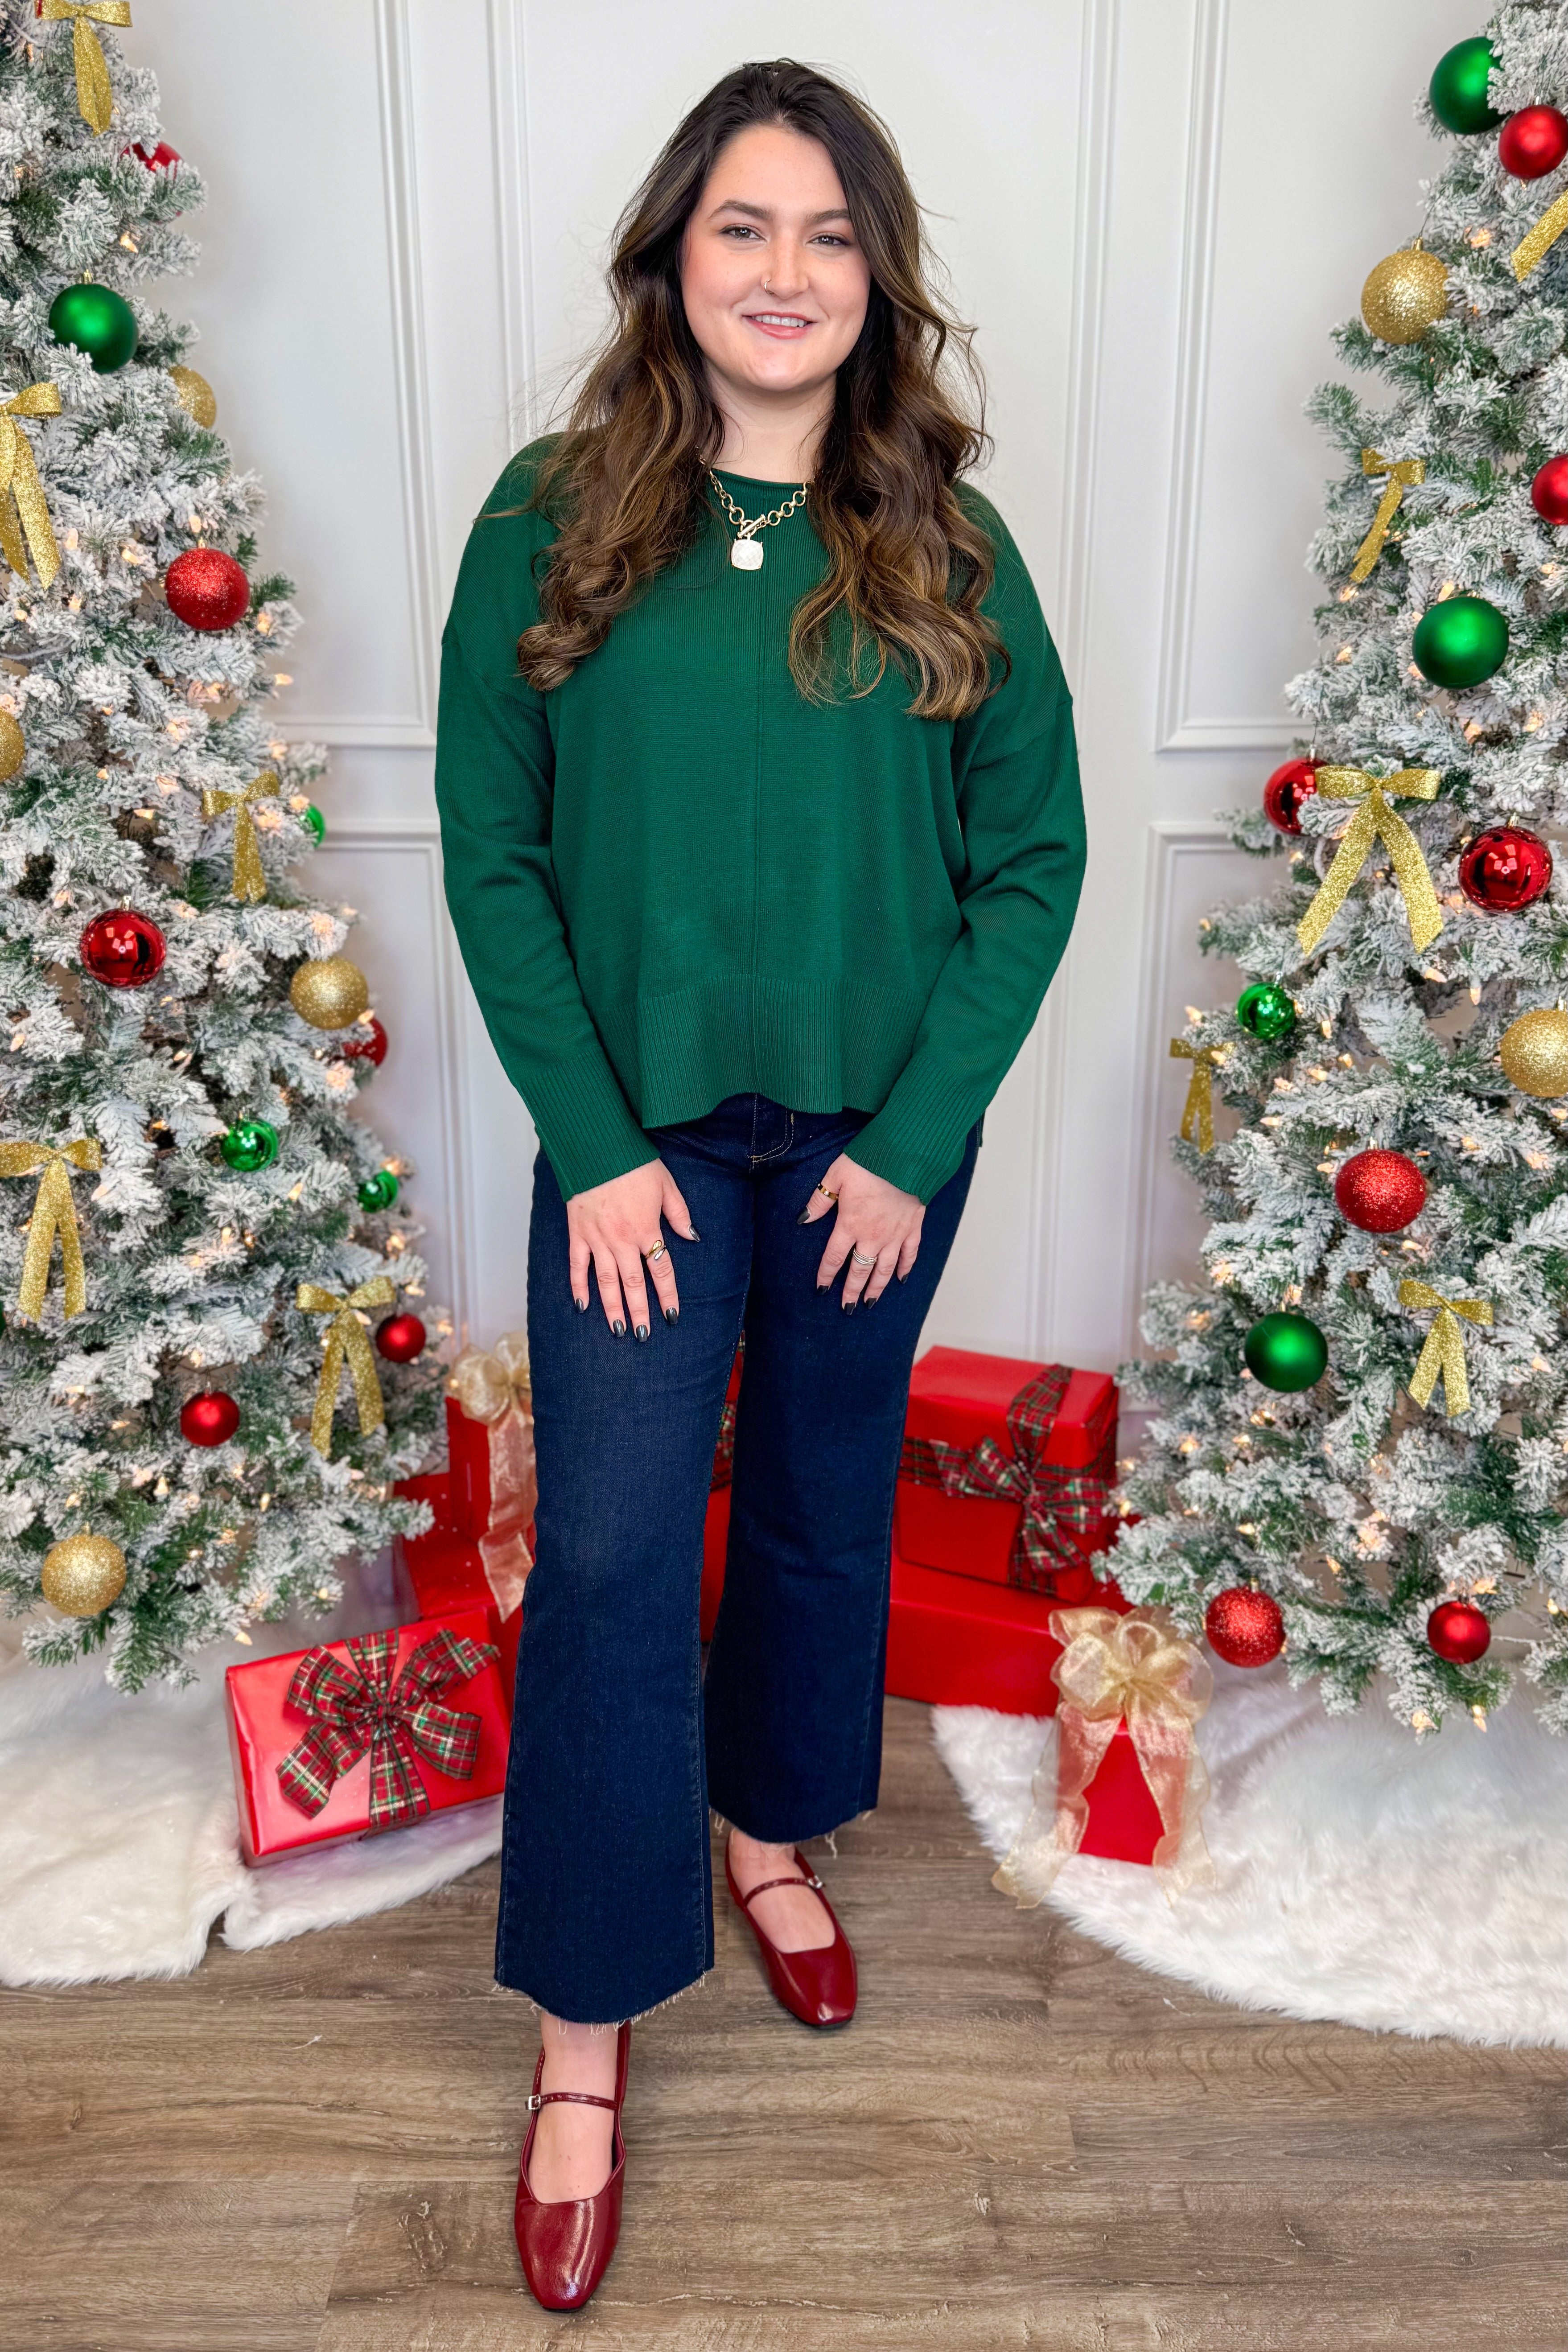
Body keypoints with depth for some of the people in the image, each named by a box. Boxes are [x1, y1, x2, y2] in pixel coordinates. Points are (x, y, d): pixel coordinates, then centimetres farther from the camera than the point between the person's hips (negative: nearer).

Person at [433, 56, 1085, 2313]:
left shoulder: (944, 552, -3)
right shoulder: (553, 522, -5)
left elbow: (1036, 856, -2)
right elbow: (491, 857, -5)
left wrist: (917, 1137, -9)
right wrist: (595, 1145, -11)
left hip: (878, 1128, 2)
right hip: (640, 1127, -1)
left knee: (827, 1504, 16)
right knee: (609, 1555, -2)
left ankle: (772, 1826, 43)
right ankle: (584, 2034, 16)